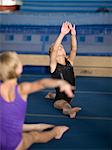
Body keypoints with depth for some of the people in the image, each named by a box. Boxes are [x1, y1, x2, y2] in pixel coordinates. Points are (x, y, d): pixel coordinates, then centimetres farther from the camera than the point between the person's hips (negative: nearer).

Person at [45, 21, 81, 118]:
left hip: (69, 96, 7)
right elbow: (54, 49, -30)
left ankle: (52, 95, 59)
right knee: (65, 105, -38)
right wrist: (62, 34, -40)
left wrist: (73, 35, -32)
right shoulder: (54, 66, -12)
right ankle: (69, 110, -67)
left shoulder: (69, 62, 0)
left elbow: (74, 49, -17)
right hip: (59, 100, -6)